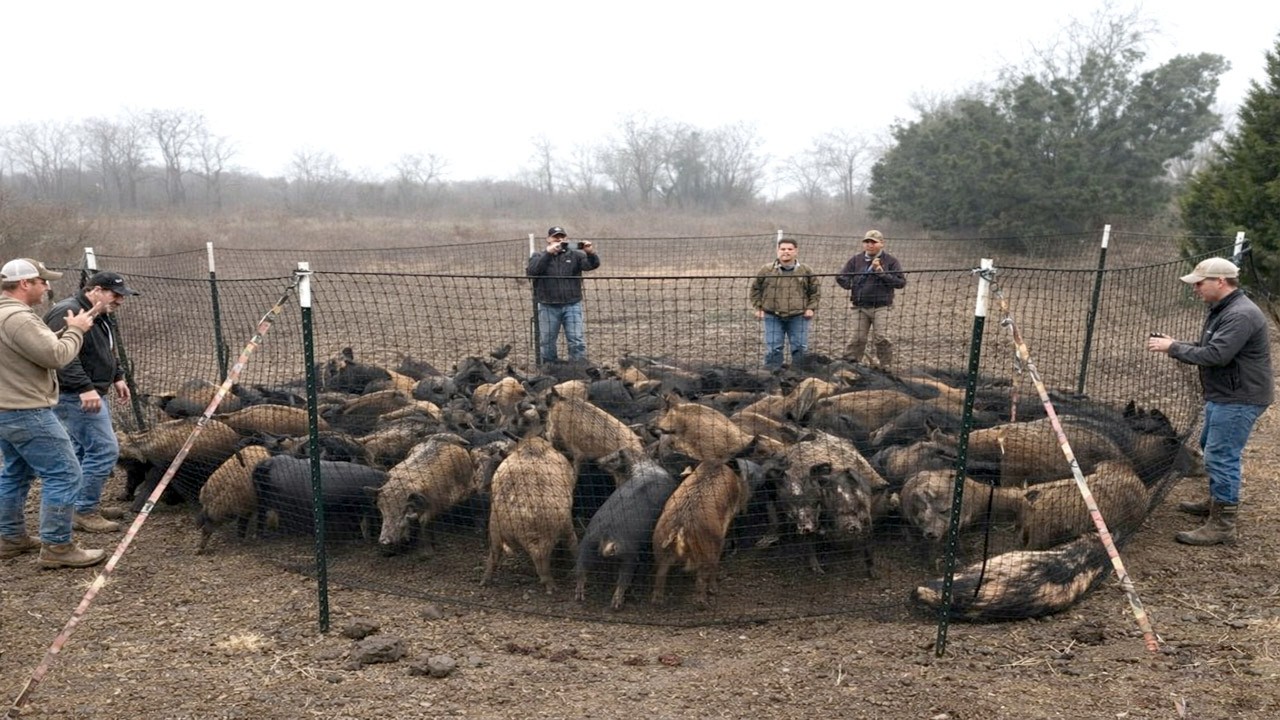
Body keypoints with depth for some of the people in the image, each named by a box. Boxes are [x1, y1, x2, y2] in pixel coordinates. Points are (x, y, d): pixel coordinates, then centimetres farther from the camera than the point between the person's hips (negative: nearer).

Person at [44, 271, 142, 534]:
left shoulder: (100, 316, 15)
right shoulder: (68, 313, -18)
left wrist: (117, 377, 18)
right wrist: (85, 387, -31)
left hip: (89, 394, 11)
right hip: (75, 397, -11)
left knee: (84, 450, 15)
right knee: (104, 449, -11)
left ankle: (85, 506, 24)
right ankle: (83, 512, -3)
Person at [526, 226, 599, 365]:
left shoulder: (575, 255, 7)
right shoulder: (539, 257, 7)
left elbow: (592, 265, -6)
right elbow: (531, 272, -13)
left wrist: (591, 253, -29)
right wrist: (548, 253, -23)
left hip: (572, 306, -1)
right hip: (548, 307, 1)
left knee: (577, 342, -5)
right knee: (547, 343, 10)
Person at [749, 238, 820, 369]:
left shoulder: (805, 271, 4)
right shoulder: (767, 270, 1)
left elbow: (815, 291, 13)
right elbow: (756, 288, 11)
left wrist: (811, 308, 2)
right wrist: (758, 308, 4)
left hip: (798, 316, 1)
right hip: (773, 316, 0)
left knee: (800, 348, 4)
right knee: (773, 349, 0)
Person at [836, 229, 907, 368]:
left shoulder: (890, 261, 3)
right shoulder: (856, 260, 10)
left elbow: (901, 282, -4)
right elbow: (842, 277, 11)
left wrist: (882, 272, -13)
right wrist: (844, 281, -13)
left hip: (881, 307, -2)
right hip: (860, 306, 2)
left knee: (881, 338, -7)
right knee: (858, 338, -1)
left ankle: (886, 366, 5)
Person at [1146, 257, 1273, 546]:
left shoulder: (1241, 315, -23)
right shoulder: (1222, 310, 12)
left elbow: (1215, 355, -29)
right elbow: (1208, 349, 15)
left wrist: (1173, 348, -20)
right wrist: (1174, 344, -1)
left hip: (1239, 400, -11)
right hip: (1223, 396, 11)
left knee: (1221, 456, -10)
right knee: (1210, 446, 25)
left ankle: (1223, 525, -4)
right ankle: (1216, 501, 43)